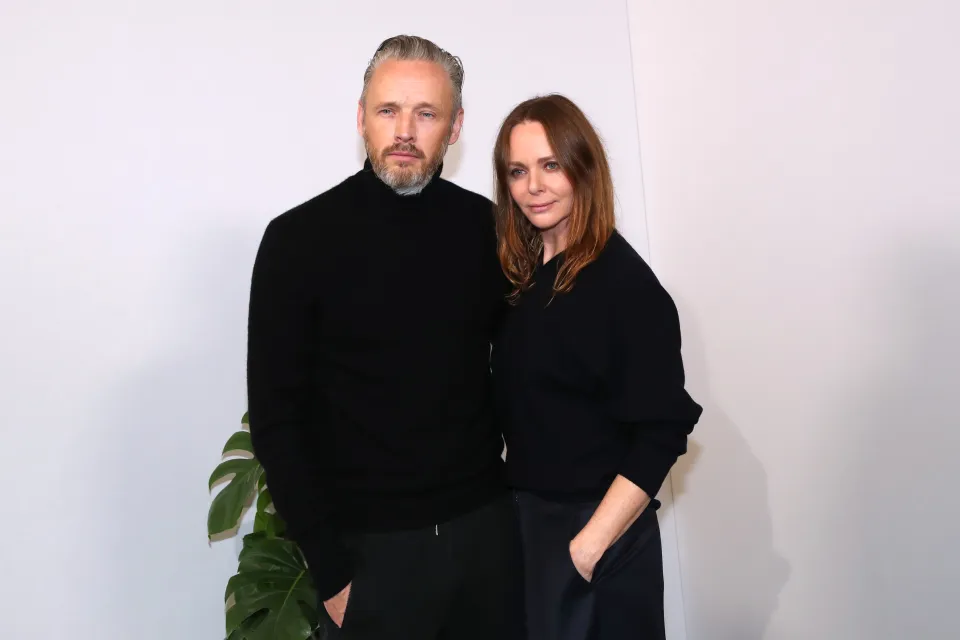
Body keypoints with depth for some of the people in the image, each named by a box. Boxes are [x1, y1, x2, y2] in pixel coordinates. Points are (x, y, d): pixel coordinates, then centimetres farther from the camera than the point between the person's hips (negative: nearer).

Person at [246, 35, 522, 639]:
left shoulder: (485, 225, 0)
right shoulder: (300, 238, -9)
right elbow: (277, 418, -8)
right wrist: (330, 569, -9)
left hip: (488, 527, 3)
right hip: (370, 545, -3)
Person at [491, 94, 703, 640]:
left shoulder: (624, 281, -16)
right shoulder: (522, 276, 2)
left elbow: (662, 434, -19)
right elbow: (521, 413, 8)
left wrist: (589, 545, -20)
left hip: (601, 534, -6)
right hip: (524, 519, 6)